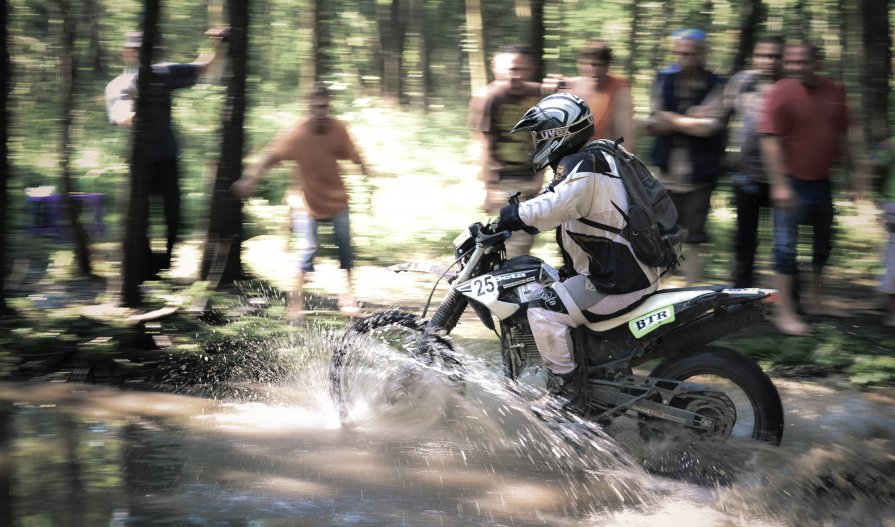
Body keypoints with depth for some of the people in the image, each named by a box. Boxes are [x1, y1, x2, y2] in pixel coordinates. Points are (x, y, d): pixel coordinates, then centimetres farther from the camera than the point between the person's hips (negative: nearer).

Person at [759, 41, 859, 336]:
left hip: (822, 182, 6)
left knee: (824, 244, 18)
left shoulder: (834, 92, 2)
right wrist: (780, 184, -24)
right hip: (792, 184, -6)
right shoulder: (781, 93, -14)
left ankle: (815, 299, 37)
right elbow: (770, 140, -19)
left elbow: (841, 136, 13)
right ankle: (785, 312, -1)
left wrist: (850, 171, 14)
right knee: (786, 246, -6)